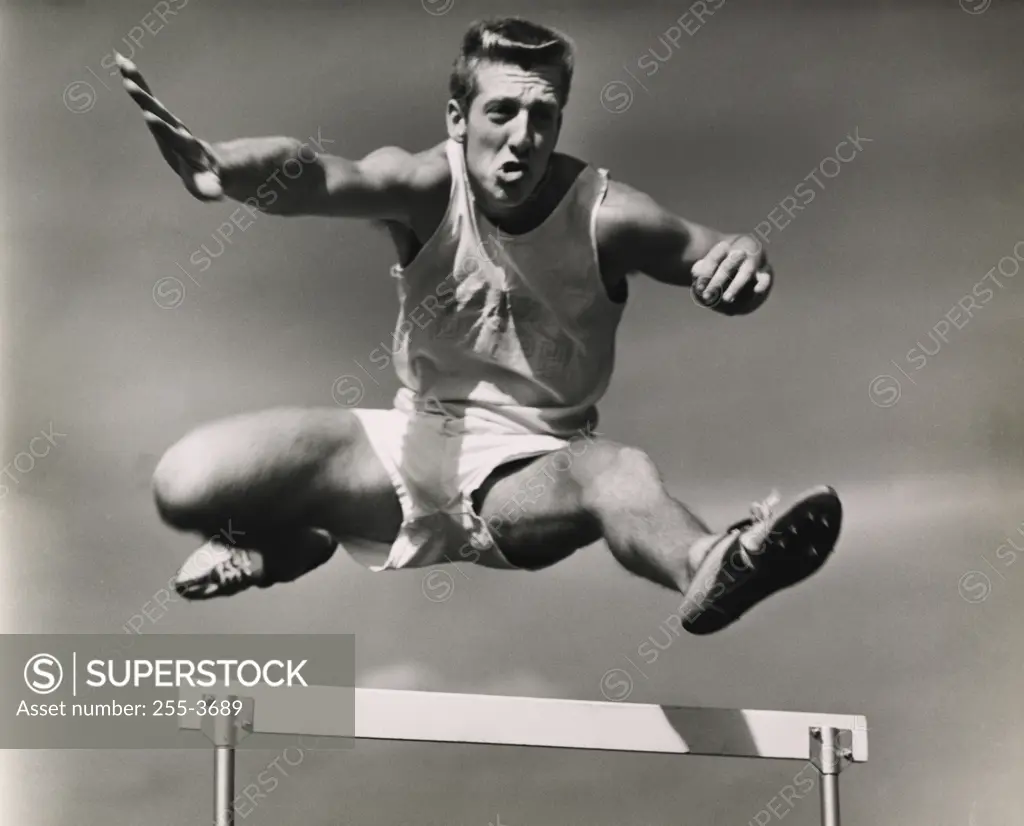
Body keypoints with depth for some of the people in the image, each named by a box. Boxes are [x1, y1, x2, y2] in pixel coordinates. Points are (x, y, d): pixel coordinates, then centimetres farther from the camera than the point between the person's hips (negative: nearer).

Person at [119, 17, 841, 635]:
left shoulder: (602, 214, -12)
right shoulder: (428, 187, -14)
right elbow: (319, 177, -32)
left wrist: (743, 259, -39)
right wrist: (220, 167, -56)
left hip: (529, 472, -2)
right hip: (416, 439, 2)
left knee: (615, 469, -40)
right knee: (185, 485, -18)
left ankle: (709, 569, -74)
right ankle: (288, 541, 15)